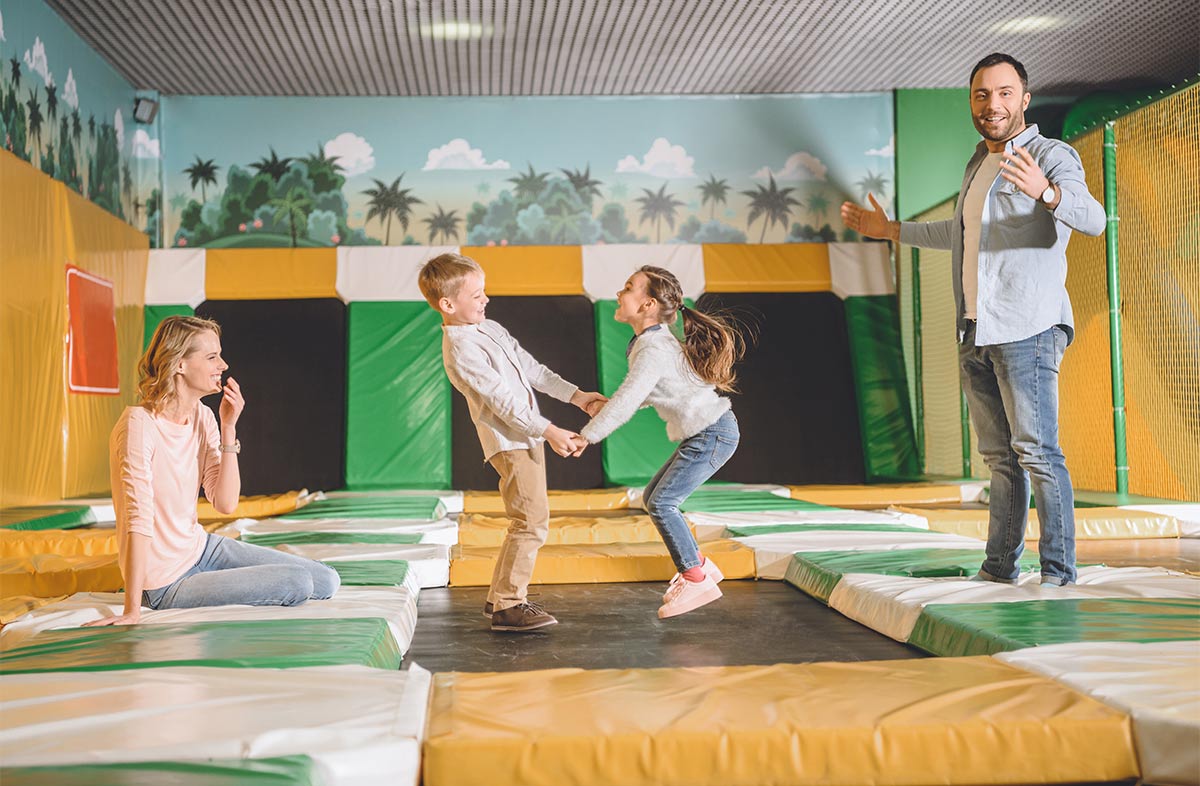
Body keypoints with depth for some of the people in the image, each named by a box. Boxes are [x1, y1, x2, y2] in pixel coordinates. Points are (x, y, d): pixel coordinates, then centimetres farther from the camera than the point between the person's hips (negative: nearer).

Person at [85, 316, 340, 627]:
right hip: (167, 583, -8)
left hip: (200, 547, 8)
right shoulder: (140, 424, -22)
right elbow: (138, 521, -27)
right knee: (297, 584, -17)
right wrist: (132, 612, -29)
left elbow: (225, 503, -6)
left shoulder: (202, 417, 1)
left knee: (326, 581, 4)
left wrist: (228, 428, -13)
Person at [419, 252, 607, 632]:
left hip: (527, 437, 10)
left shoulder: (490, 328, 12)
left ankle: (502, 596, 24)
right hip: (510, 443, -10)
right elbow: (503, 399, -21)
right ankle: (506, 606, -7)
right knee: (532, 522, -13)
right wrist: (549, 431, -22)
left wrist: (574, 394, 12)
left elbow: (530, 368, 16)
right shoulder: (461, 351, -18)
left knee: (529, 522, 15)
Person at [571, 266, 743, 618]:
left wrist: (586, 436, -19)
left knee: (661, 503, -11)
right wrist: (606, 406, 1)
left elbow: (626, 401, -26)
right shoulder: (655, 340, 10)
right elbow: (640, 396, 16)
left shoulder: (652, 349, -21)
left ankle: (695, 580, -1)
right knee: (652, 497, 12)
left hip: (713, 434, -10)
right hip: (703, 433, 10)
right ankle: (697, 565, 20)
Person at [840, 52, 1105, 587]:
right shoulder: (978, 165, 19)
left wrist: (1046, 192, -44)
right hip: (976, 334, 8)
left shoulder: (1052, 156, -5)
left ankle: (1058, 571, -8)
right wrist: (893, 231, 41)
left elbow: (1092, 220, -23)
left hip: (1027, 330, -8)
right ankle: (1000, 566, 18)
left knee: (1037, 451, -12)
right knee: (1000, 457, 11)